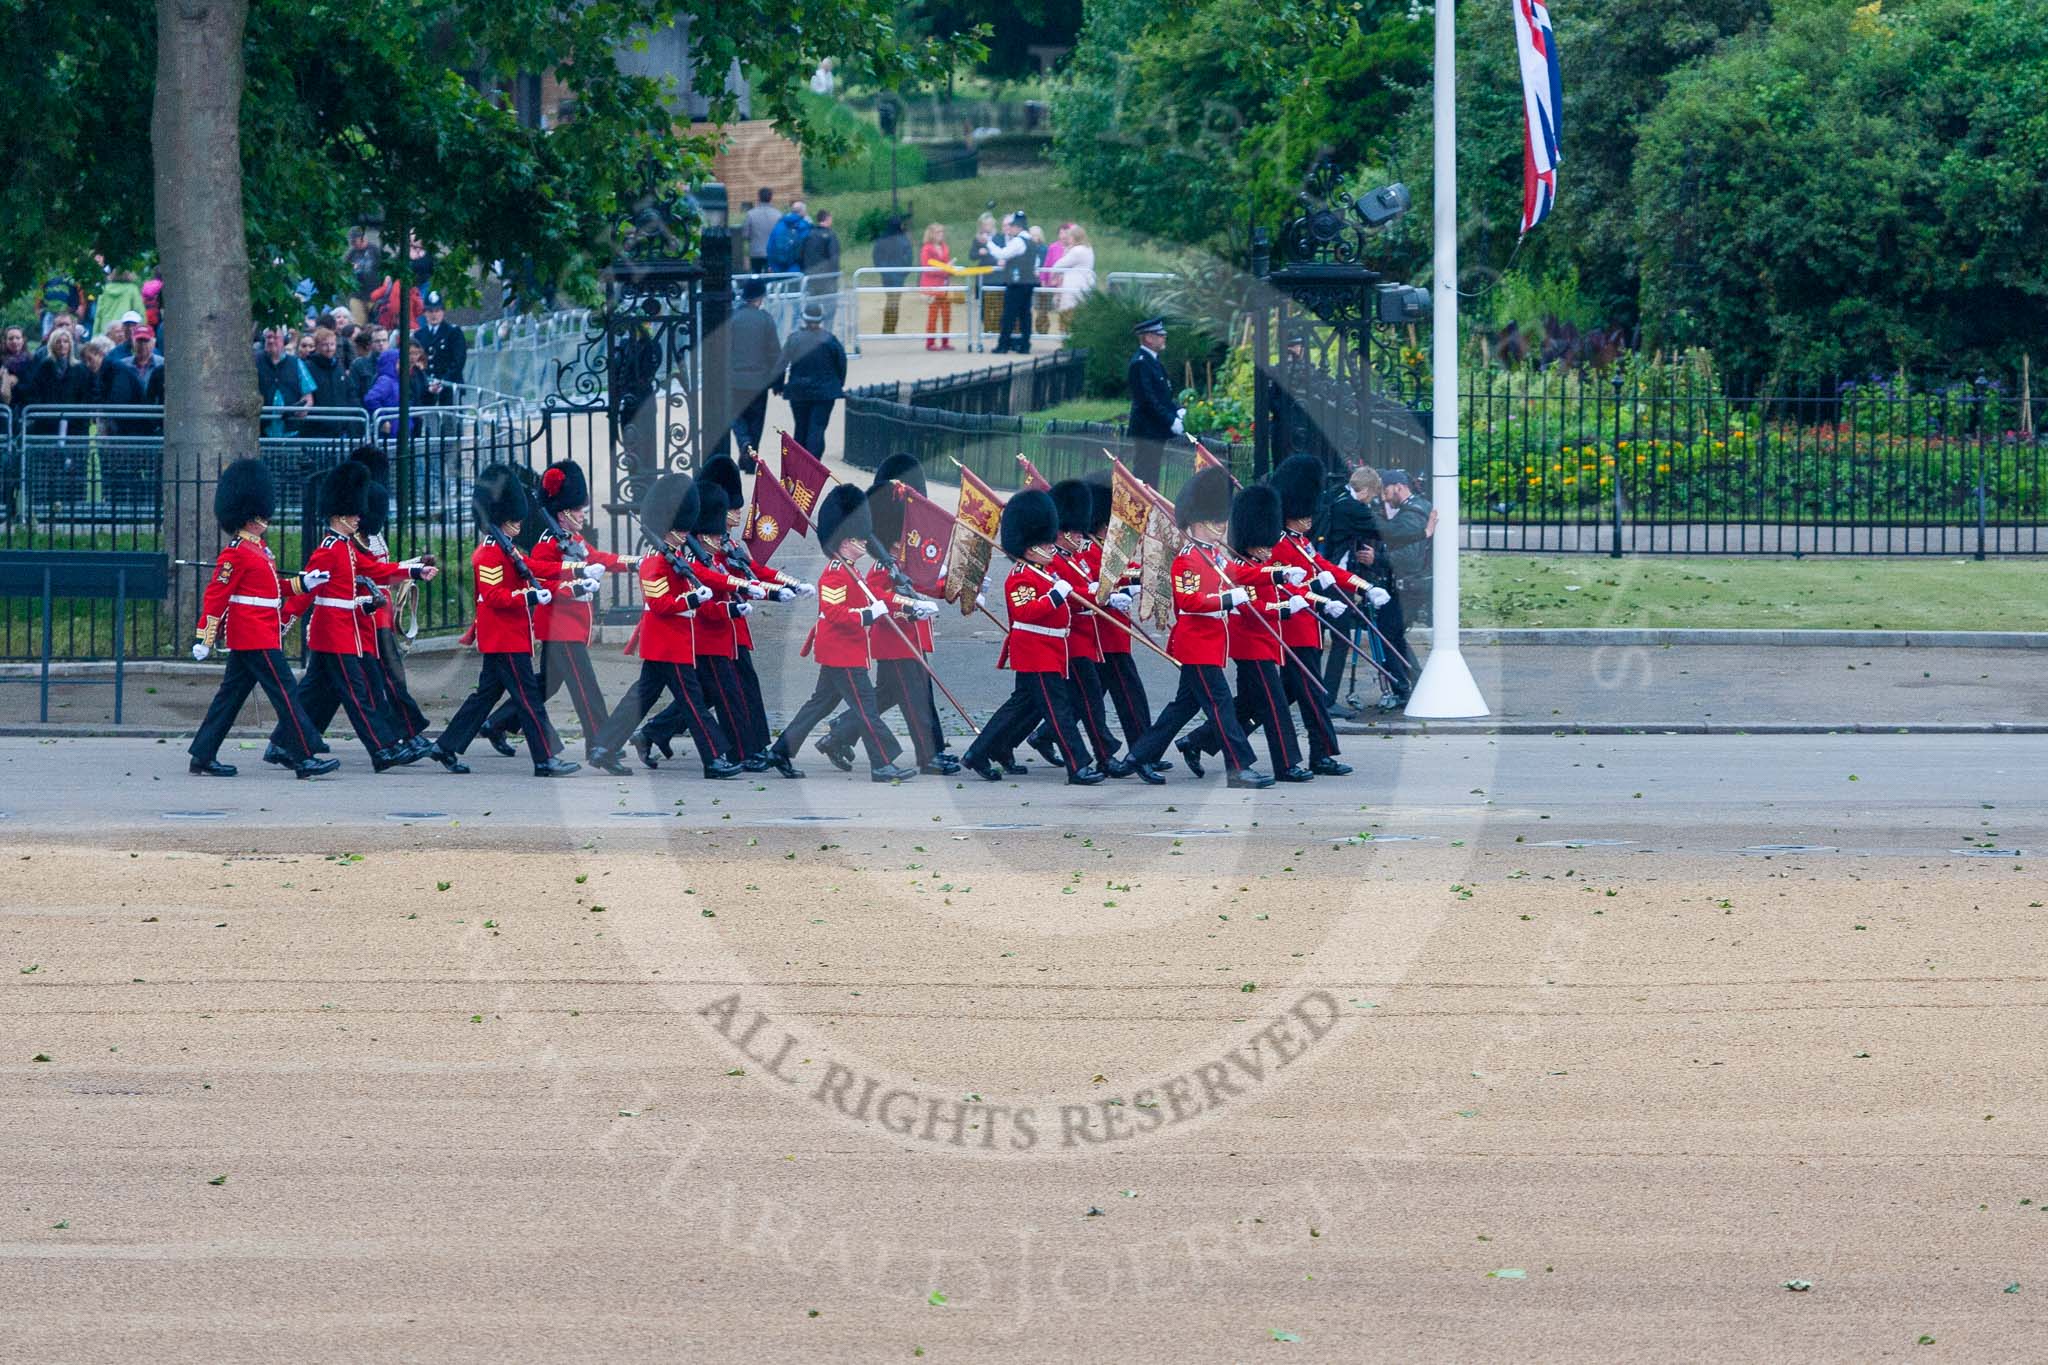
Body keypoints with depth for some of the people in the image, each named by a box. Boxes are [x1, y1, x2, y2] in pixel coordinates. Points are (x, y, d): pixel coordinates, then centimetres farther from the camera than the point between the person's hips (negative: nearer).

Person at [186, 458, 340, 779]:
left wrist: (302, 584, 16)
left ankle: (203, 757, 13)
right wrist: (204, 638, -19)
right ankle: (305, 758, -8)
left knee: (231, 695, 11)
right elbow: (215, 594, -17)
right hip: (256, 639, -10)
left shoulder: (257, 548, 16)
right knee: (285, 691, -9)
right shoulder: (236, 553, -15)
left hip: (252, 638, 10)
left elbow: (268, 586, 27)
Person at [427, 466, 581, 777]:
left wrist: (570, 587, 6)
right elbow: (494, 596, -22)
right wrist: (530, 597, -30)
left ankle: (447, 748, 17)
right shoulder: (490, 554, -15)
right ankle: (546, 760, -8)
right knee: (528, 696, -9)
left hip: (505, 639, 11)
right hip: (505, 640, -11)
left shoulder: (507, 550, 17)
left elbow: (534, 579, 18)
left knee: (487, 693, 14)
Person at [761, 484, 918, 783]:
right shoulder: (836, 574, -18)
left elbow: (865, 601, 25)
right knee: (866, 707, -9)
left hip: (842, 652, 11)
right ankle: (883, 765, -9)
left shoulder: (849, 570, 16)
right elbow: (835, 613, -25)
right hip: (843, 654, -11)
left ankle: (781, 752, 20)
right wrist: (871, 613, -29)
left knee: (821, 702, 15)